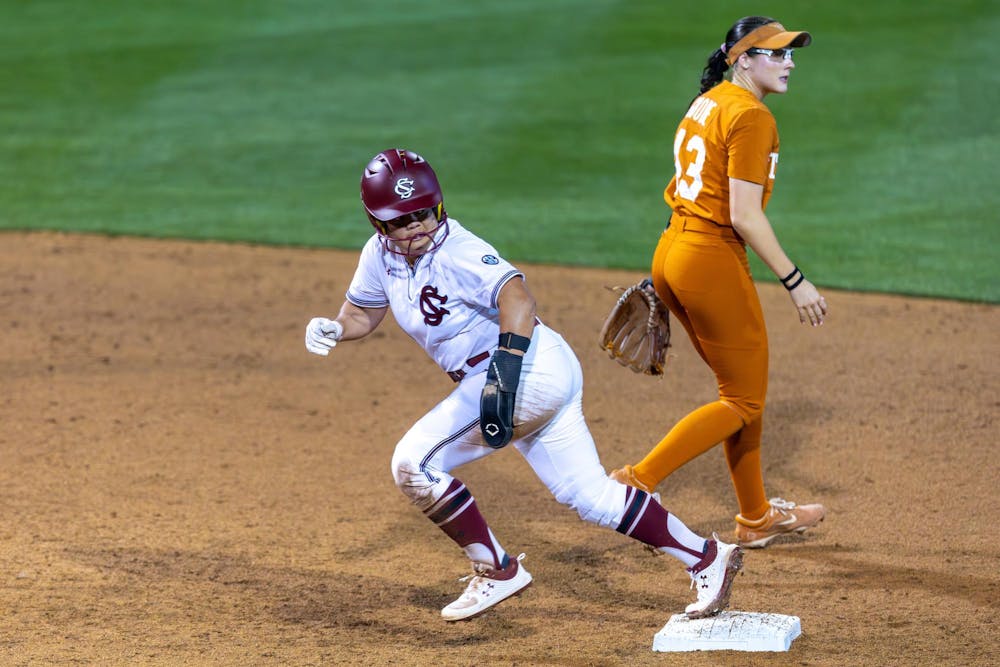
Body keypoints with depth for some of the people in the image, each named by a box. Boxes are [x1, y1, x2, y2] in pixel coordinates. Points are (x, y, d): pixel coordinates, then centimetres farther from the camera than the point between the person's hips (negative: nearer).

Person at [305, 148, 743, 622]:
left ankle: (496, 572, -2)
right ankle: (706, 558, 16)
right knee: (590, 495, 11)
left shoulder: (459, 251, -17)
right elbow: (361, 314, 19)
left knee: (414, 463, -12)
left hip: (529, 369, -9)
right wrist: (331, 330, -4)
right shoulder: (380, 255, 6)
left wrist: (503, 377, -42)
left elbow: (517, 298, -32)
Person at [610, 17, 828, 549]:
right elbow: (744, 216, -20)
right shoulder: (751, 116, -15)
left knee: (743, 389, 19)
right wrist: (795, 282, -17)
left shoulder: (707, 103, 14)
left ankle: (756, 517, 27)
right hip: (713, 262, -10)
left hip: (670, 252, 10)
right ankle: (637, 481, -6)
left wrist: (663, 279, 21)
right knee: (744, 401, 2)